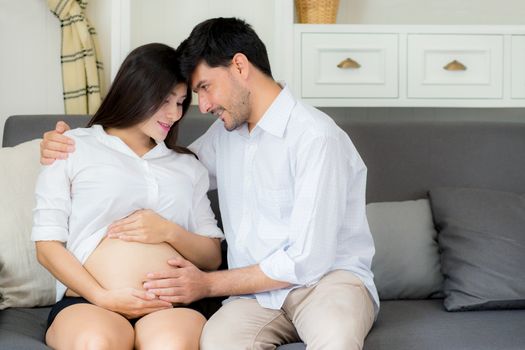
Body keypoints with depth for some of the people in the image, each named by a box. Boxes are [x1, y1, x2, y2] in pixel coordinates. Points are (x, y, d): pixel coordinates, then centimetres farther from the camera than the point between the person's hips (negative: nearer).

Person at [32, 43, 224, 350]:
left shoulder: (188, 166, 25)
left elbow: (212, 257, 20)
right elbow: (47, 246, 5)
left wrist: (170, 232, -1)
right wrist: (103, 297, -10)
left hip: (172, 305, 2)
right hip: (89, 303, -1)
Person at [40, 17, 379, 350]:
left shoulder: (316, 137, -13)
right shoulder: (225, 133, 10)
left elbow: (307, 260, -16)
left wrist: (209, 284, -9)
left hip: (329, 277, -4)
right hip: (259, 290, 5)